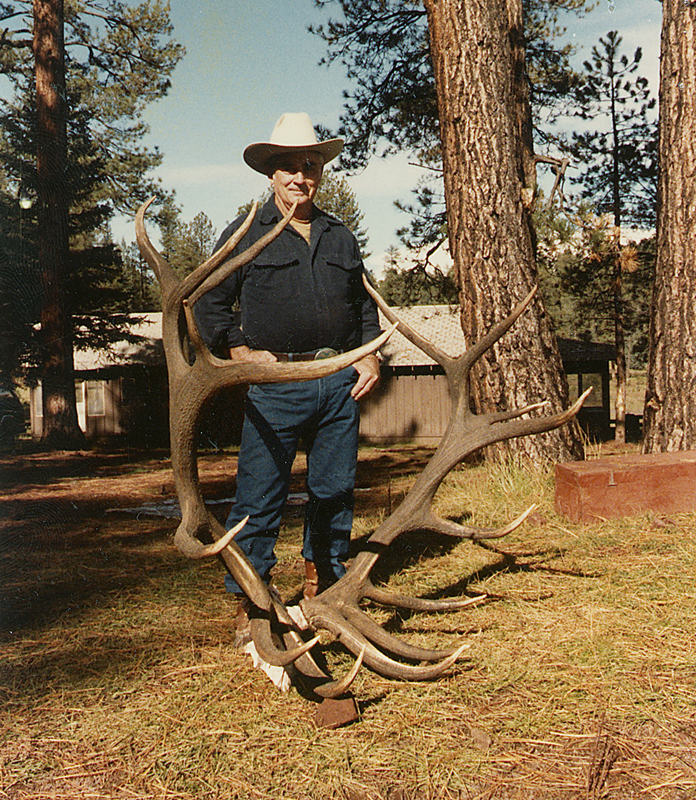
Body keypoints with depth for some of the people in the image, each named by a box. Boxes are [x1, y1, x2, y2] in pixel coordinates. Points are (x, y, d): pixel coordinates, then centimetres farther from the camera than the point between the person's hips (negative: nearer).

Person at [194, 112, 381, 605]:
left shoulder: (341, 237, 19)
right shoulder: (246, 233, 6)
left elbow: (365, 303, 26)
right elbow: (209, 303, 4)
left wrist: (371, 355, 11)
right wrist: (241, 354, -9)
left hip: (339, 382, 4)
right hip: (274, 384, -4)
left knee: (335, 491, 10)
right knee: (259, 497, -4)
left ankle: (325, 582, 27)